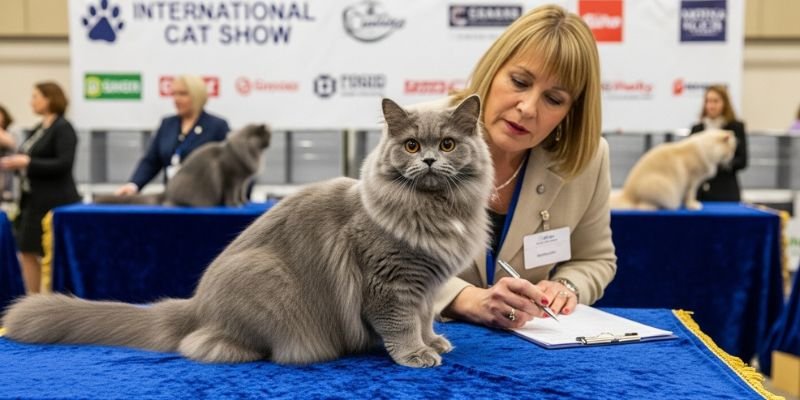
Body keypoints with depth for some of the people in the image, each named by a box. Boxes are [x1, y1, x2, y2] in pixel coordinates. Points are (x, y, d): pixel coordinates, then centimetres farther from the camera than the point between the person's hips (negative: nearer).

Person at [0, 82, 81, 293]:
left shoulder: (63, 128, -10)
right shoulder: (38, 129, 14)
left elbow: (64, 164, -20)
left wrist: (27, 162, -21)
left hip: (55, 202, -9)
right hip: (32, 201, 9)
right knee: (27, 253, 9)